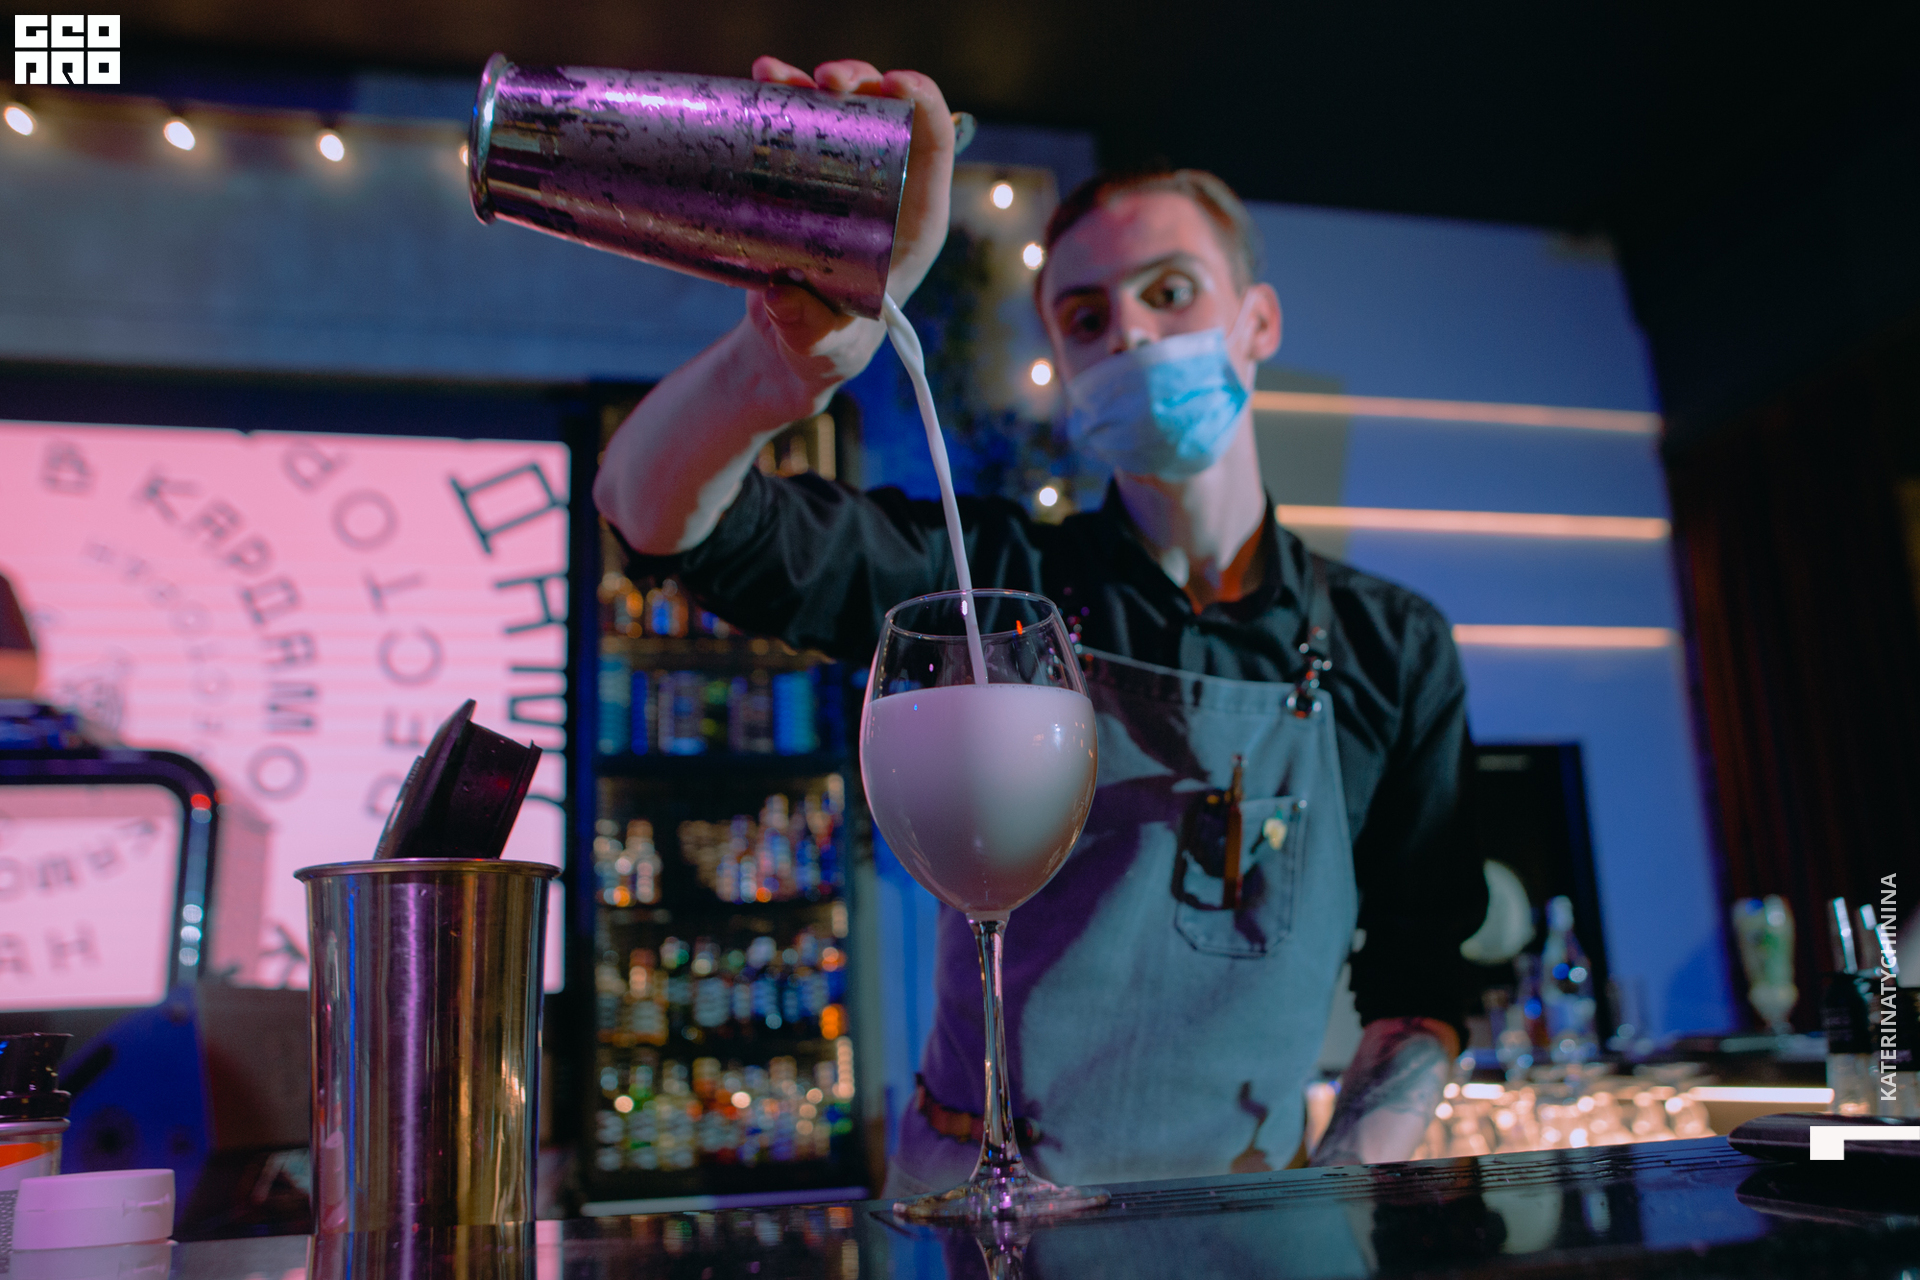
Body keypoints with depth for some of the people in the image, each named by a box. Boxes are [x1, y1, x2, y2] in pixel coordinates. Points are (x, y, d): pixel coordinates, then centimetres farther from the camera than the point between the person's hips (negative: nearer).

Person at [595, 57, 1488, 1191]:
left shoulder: (1393, 648, 4)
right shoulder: (996, 581, -3)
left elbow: (1419, 979, 8)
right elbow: (654, 509, -14)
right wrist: (793, 355, -35)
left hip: (1243, 1212, 2)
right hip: (980, 1197, -1)